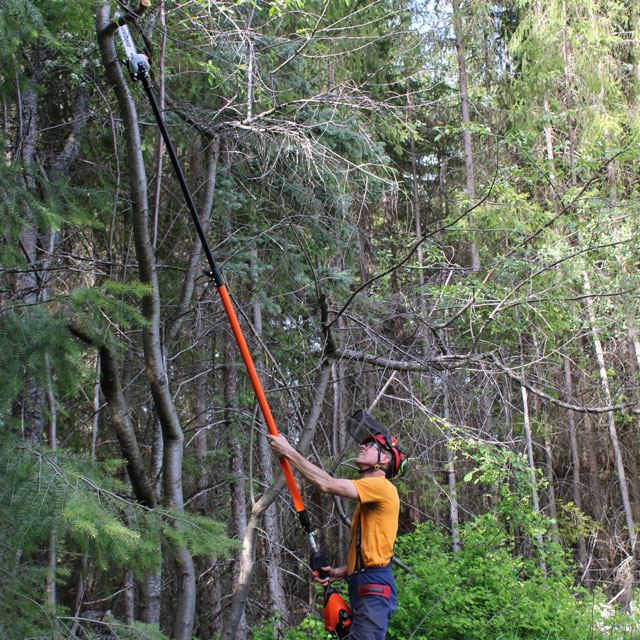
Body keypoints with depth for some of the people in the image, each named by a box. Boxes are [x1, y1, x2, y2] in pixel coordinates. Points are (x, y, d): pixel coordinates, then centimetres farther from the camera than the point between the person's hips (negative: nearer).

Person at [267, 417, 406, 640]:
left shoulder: (382, 486, -8)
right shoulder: (368, 498, 24)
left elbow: (327, 484, -17)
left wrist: (289, 452, -10)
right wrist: (340, 572, 12)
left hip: (374, 588, -10)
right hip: (364, 588, 10)